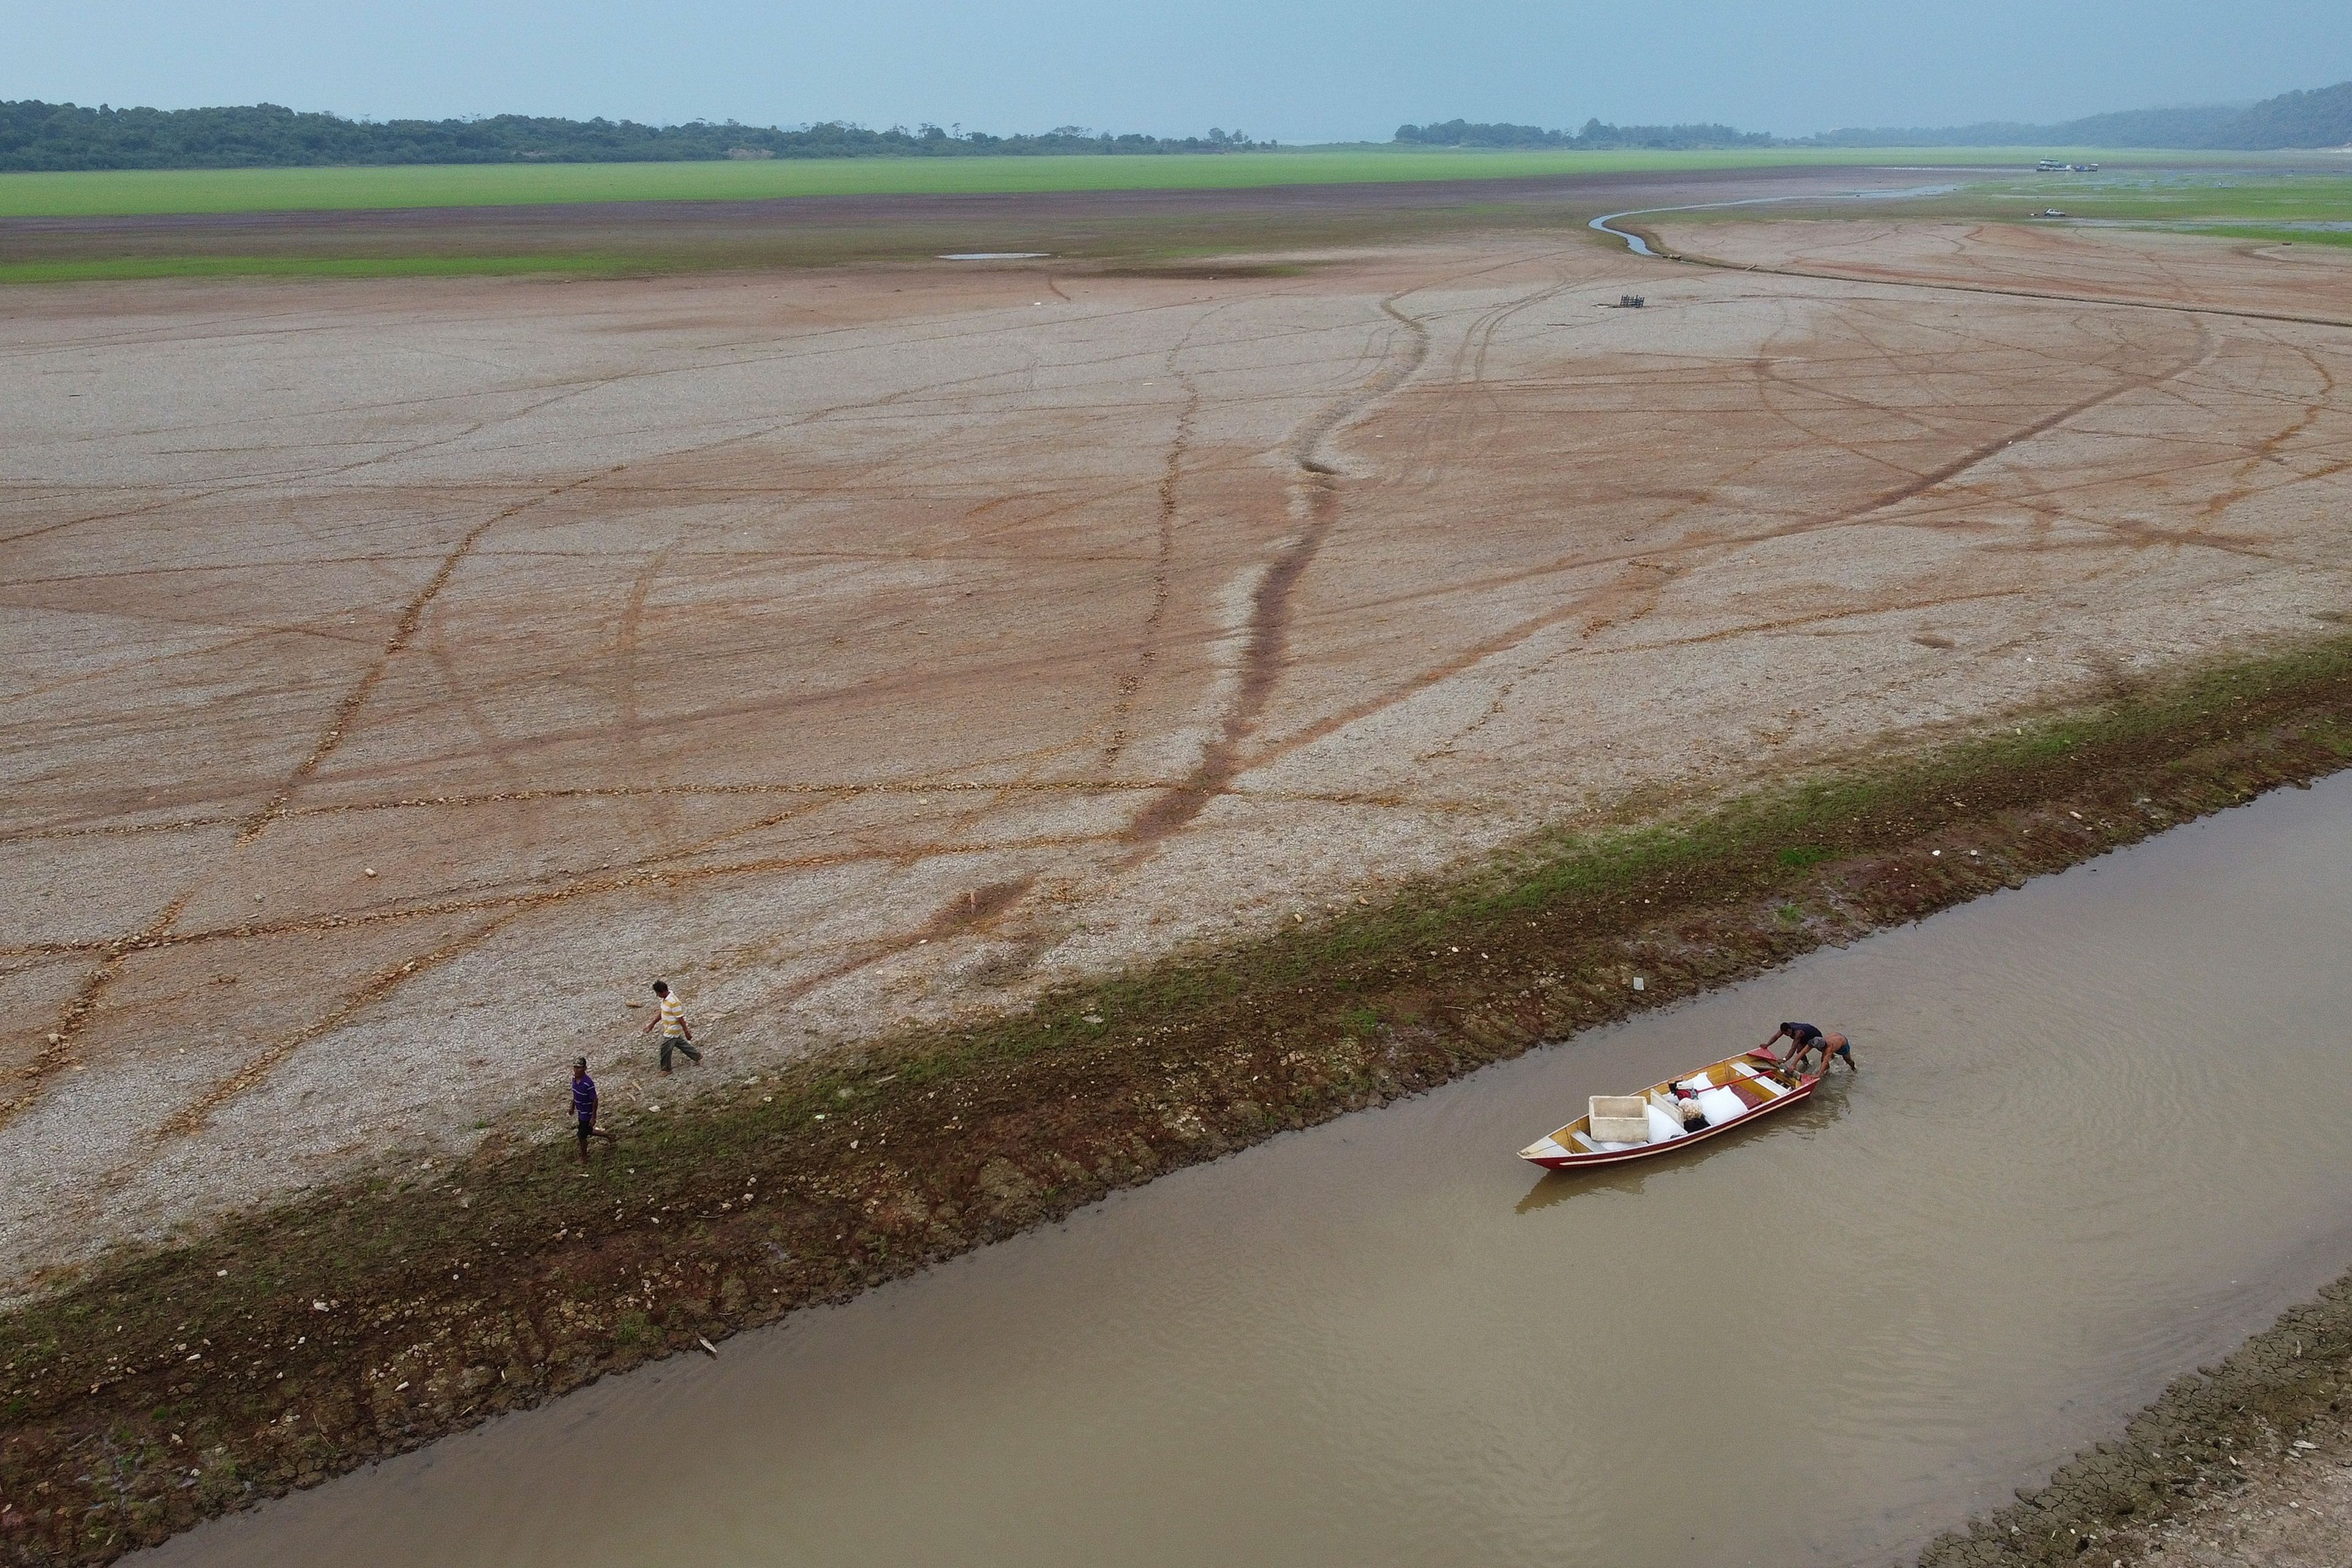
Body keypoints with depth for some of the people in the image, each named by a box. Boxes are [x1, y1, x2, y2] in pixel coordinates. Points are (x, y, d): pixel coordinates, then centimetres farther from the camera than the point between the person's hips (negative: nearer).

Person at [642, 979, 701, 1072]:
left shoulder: (673, 1002, -30)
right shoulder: (666, 999, 1)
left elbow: (681, 1018, -26)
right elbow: (662, 1013, 15)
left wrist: (686, 1032, -21)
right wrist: (653, 1024, 19)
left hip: (672, 1032, -9)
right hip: (669, 1030, 9)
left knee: (665, 1049, 4)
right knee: (682, 1044, 21)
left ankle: (666, 1069, 21)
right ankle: (697, 1057, 33)